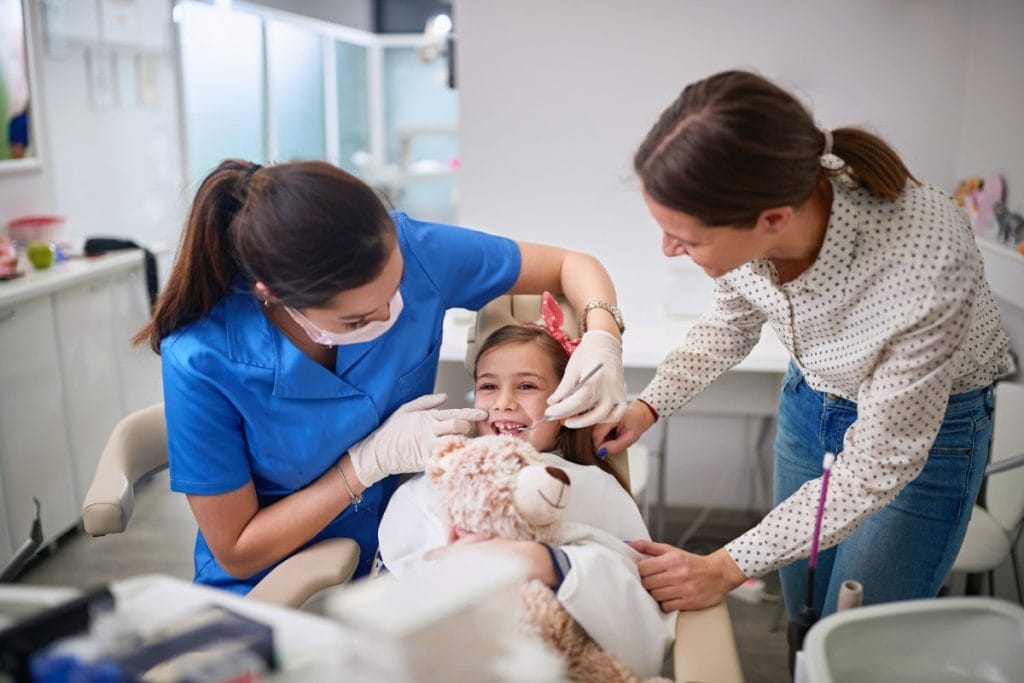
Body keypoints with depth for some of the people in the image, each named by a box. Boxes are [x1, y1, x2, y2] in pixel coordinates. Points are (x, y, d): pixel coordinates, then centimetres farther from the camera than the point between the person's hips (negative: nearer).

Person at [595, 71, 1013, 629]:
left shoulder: (924, 267, -40)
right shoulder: (739, 215, -25)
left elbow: (877, 465, -28)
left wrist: (727, 568, -26)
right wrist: (648, 406, -13)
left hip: (926, 429, -4)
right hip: (810, 402, 5)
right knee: (801, 629, 19)